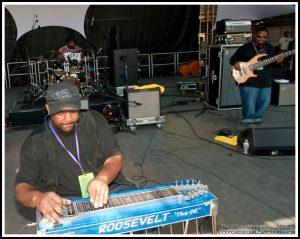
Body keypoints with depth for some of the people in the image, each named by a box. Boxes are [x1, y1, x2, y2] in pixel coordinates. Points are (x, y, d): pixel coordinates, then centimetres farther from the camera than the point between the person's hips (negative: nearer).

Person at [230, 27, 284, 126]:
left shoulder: (270, 48, 9)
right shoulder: (245, 48, -4)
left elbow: (272, 62, 13)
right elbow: (233, 59, 3)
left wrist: (277, 61, -10)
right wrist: (236, 63, -19)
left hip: (265, 80, 5)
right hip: (248, 80, -5)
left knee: (264, 101, 9)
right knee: (249, 102, -6)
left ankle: (257, 117, 30)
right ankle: (248, 119, 15)